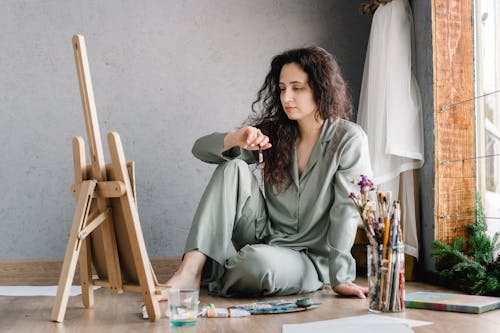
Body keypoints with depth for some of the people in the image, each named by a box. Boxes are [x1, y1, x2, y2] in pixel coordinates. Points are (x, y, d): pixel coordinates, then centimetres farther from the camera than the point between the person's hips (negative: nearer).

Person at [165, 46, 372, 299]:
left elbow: (346, 211, -13)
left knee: (258, 260, -37)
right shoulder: (273, 132, 4)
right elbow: (201, 149, -2)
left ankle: (209, 277, -5)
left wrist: (340, 278, -18)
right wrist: (235, 139, -23)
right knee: (233, 168, -17)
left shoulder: (348, 139, -8)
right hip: (266, 237, 4)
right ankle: (191, 270, -25)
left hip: (310, 260, -4)